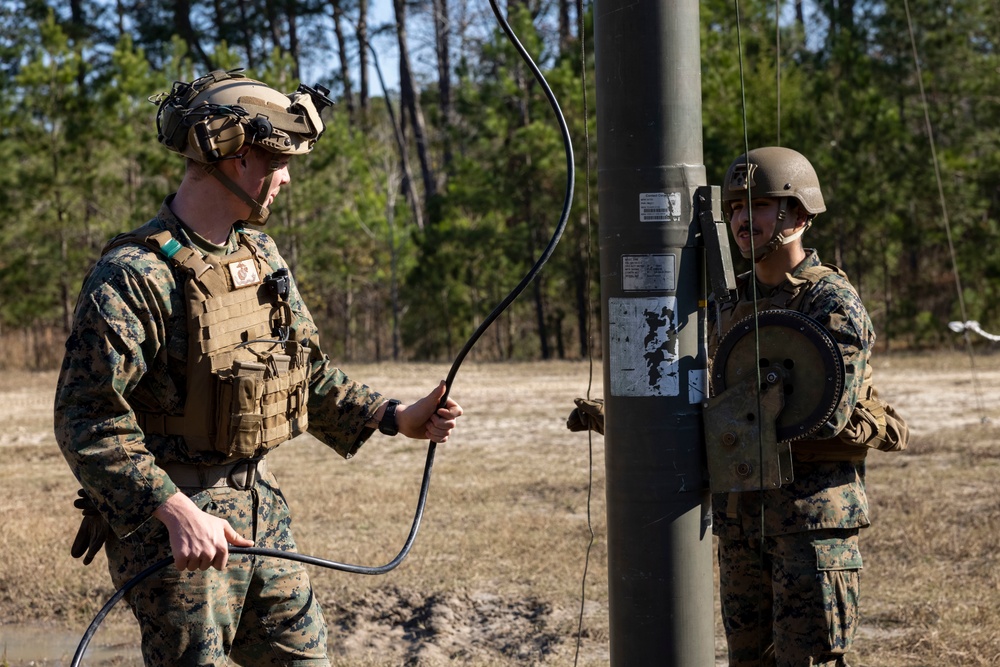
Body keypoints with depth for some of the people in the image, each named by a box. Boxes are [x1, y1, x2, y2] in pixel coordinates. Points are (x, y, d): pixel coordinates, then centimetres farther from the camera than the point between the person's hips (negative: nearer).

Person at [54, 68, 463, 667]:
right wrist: (176, 511, -29)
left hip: (260, 506, 8)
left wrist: (398, 417, 8)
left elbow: (309, 375, 19)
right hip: (172, 516, -8)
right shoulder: (134, 275, -18)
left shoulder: (262, 254, 9)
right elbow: (87, 420, -21)